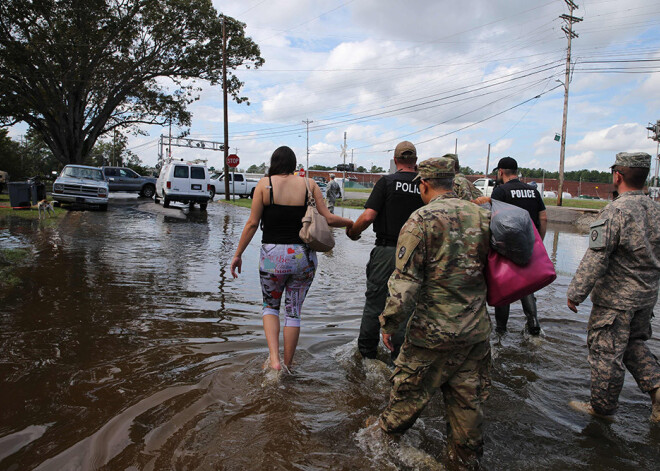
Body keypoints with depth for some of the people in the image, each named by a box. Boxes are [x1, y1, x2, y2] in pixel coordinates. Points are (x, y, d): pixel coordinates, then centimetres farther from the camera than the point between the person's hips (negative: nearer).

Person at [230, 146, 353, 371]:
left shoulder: (264, 184, -1)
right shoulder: (309, 184, 2)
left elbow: (252, 223, -3)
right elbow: (328, 219, -3)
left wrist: (238, 254, 5)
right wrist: (351, 223, 15)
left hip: (273, 255, -1)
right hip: (304, 256, 1)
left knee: (270, 306, 21)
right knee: (294, 311, 15)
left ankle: (274, 358, 4)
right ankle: (287, 365, 25)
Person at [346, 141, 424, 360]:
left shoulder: (387, 181, -7)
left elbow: (368, 217, -15)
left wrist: (352, 232, 2)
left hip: (386, 251, -3)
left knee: (375, 301, 10)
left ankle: (367, 351, 22)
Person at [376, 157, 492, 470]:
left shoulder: (421, 220, -14)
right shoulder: (482, 216, 2)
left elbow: (405, 282, -17)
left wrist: (389, 323, -8)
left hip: (433, 330, -5)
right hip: (476, 330, 5)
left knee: (410, 387, 16)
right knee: (467, 398, 18)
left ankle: (389, 428, 40)